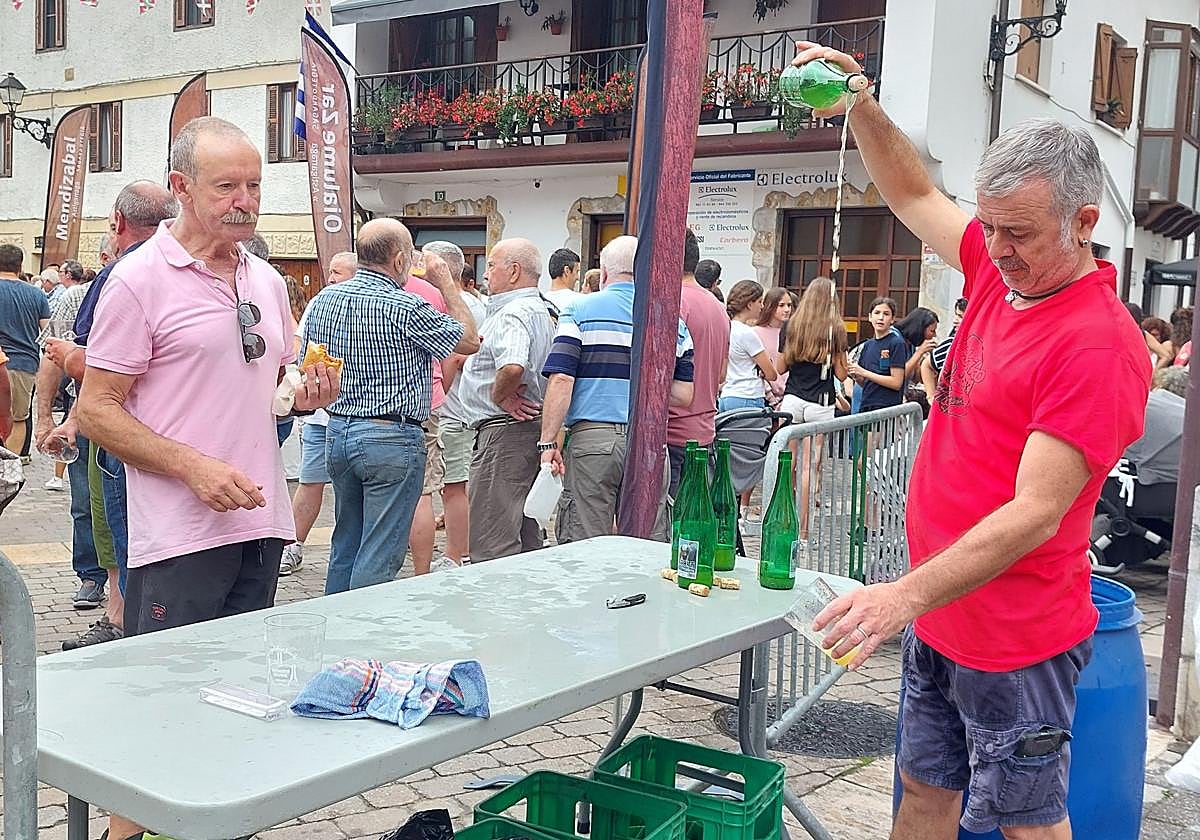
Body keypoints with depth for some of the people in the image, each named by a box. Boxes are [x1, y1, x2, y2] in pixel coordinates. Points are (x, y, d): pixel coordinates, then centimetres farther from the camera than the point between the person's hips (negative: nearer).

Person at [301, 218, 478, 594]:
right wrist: (446, 283, 4)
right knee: (379, 558, 0)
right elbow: (470, 340, -4)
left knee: (345, 546, 19)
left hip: (338, 433, 8)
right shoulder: (406, 308, -16)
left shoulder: (322, 300, 6)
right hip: (391, 438, -8)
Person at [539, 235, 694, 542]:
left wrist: (548, 442, -6)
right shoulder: (672, 320, 9)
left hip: (591, 439, -2)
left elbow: (561, 381, -9)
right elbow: (684, 395, 8)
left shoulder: (580, 310, 1)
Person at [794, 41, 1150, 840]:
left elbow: (1034, 513, -26)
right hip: (941, 619, 8)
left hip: (1016, 643, -8)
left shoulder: (1099, 345, -21)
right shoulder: (1000, 271, 3)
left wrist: (908, 594, -34)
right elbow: (915, 195, 19)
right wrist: (861, 106, 6)